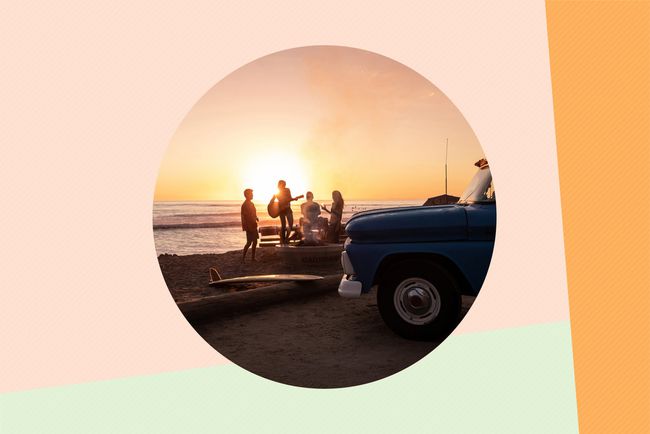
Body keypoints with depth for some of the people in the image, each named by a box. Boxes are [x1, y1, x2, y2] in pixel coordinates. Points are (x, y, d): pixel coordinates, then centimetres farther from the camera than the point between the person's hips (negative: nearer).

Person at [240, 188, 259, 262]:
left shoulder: (251, 203, 14)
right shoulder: (245, 205, -13)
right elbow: (244, 217, -17)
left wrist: (256, 218, 4)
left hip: (253, 226, 9)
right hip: (249, 226, -9)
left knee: (255, 242, 9)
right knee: (249, 242, -7)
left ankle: (253, 258, 15)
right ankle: (243, 258, 3)